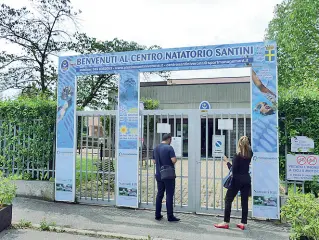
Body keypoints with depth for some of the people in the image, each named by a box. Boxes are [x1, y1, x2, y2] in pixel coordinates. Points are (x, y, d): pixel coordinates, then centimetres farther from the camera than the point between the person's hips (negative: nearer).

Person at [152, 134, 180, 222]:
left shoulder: (156, 148, 8)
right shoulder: (169, 148, -13)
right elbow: (174, 160, -21)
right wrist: (173, 161, 0)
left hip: (159, 175, 6)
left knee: (159, 194, 13)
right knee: (169, 195, 0)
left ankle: (157, 215, 18)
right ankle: (170, 216, 4)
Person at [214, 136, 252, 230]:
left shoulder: (237, 155, -15)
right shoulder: (250, 154, 0)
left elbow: (233, 169, -14)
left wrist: (227, 161, -3)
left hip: (237, 180, -6)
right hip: (247, 179, 6)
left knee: (228, 199, 3)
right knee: (244, 201, 10)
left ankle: (226, 222, 5)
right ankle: (243, 223, 14)